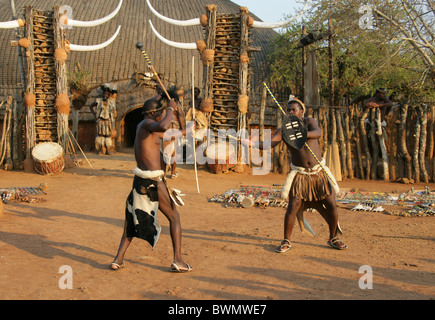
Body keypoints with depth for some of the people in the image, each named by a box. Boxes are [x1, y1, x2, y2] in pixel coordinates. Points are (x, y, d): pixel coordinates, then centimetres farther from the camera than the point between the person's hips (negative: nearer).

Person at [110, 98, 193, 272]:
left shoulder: (142, 127, 17)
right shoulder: (147, 124, -11)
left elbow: (163, 135, 35)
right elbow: (163, 127, -35)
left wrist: (183, 132, 47)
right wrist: (171, 109, -18)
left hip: (139, 181, 9)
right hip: (153, 182, -9)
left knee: (132, 220, 20)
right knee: (174, 217, 6)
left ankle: (118, 260, 16)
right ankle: (178, 261, 3)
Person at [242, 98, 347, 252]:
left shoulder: (309, 122, -4)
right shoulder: (283, 130, -3)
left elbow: (317, 133, -25)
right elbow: (268, 144, -16)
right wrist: (251, 143, -35)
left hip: (319, 172, 1)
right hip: (300, 175, -1)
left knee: (331, 205, 1)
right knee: (292, 207, -12)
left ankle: (333, 238, 22)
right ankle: (286, 241, 5)